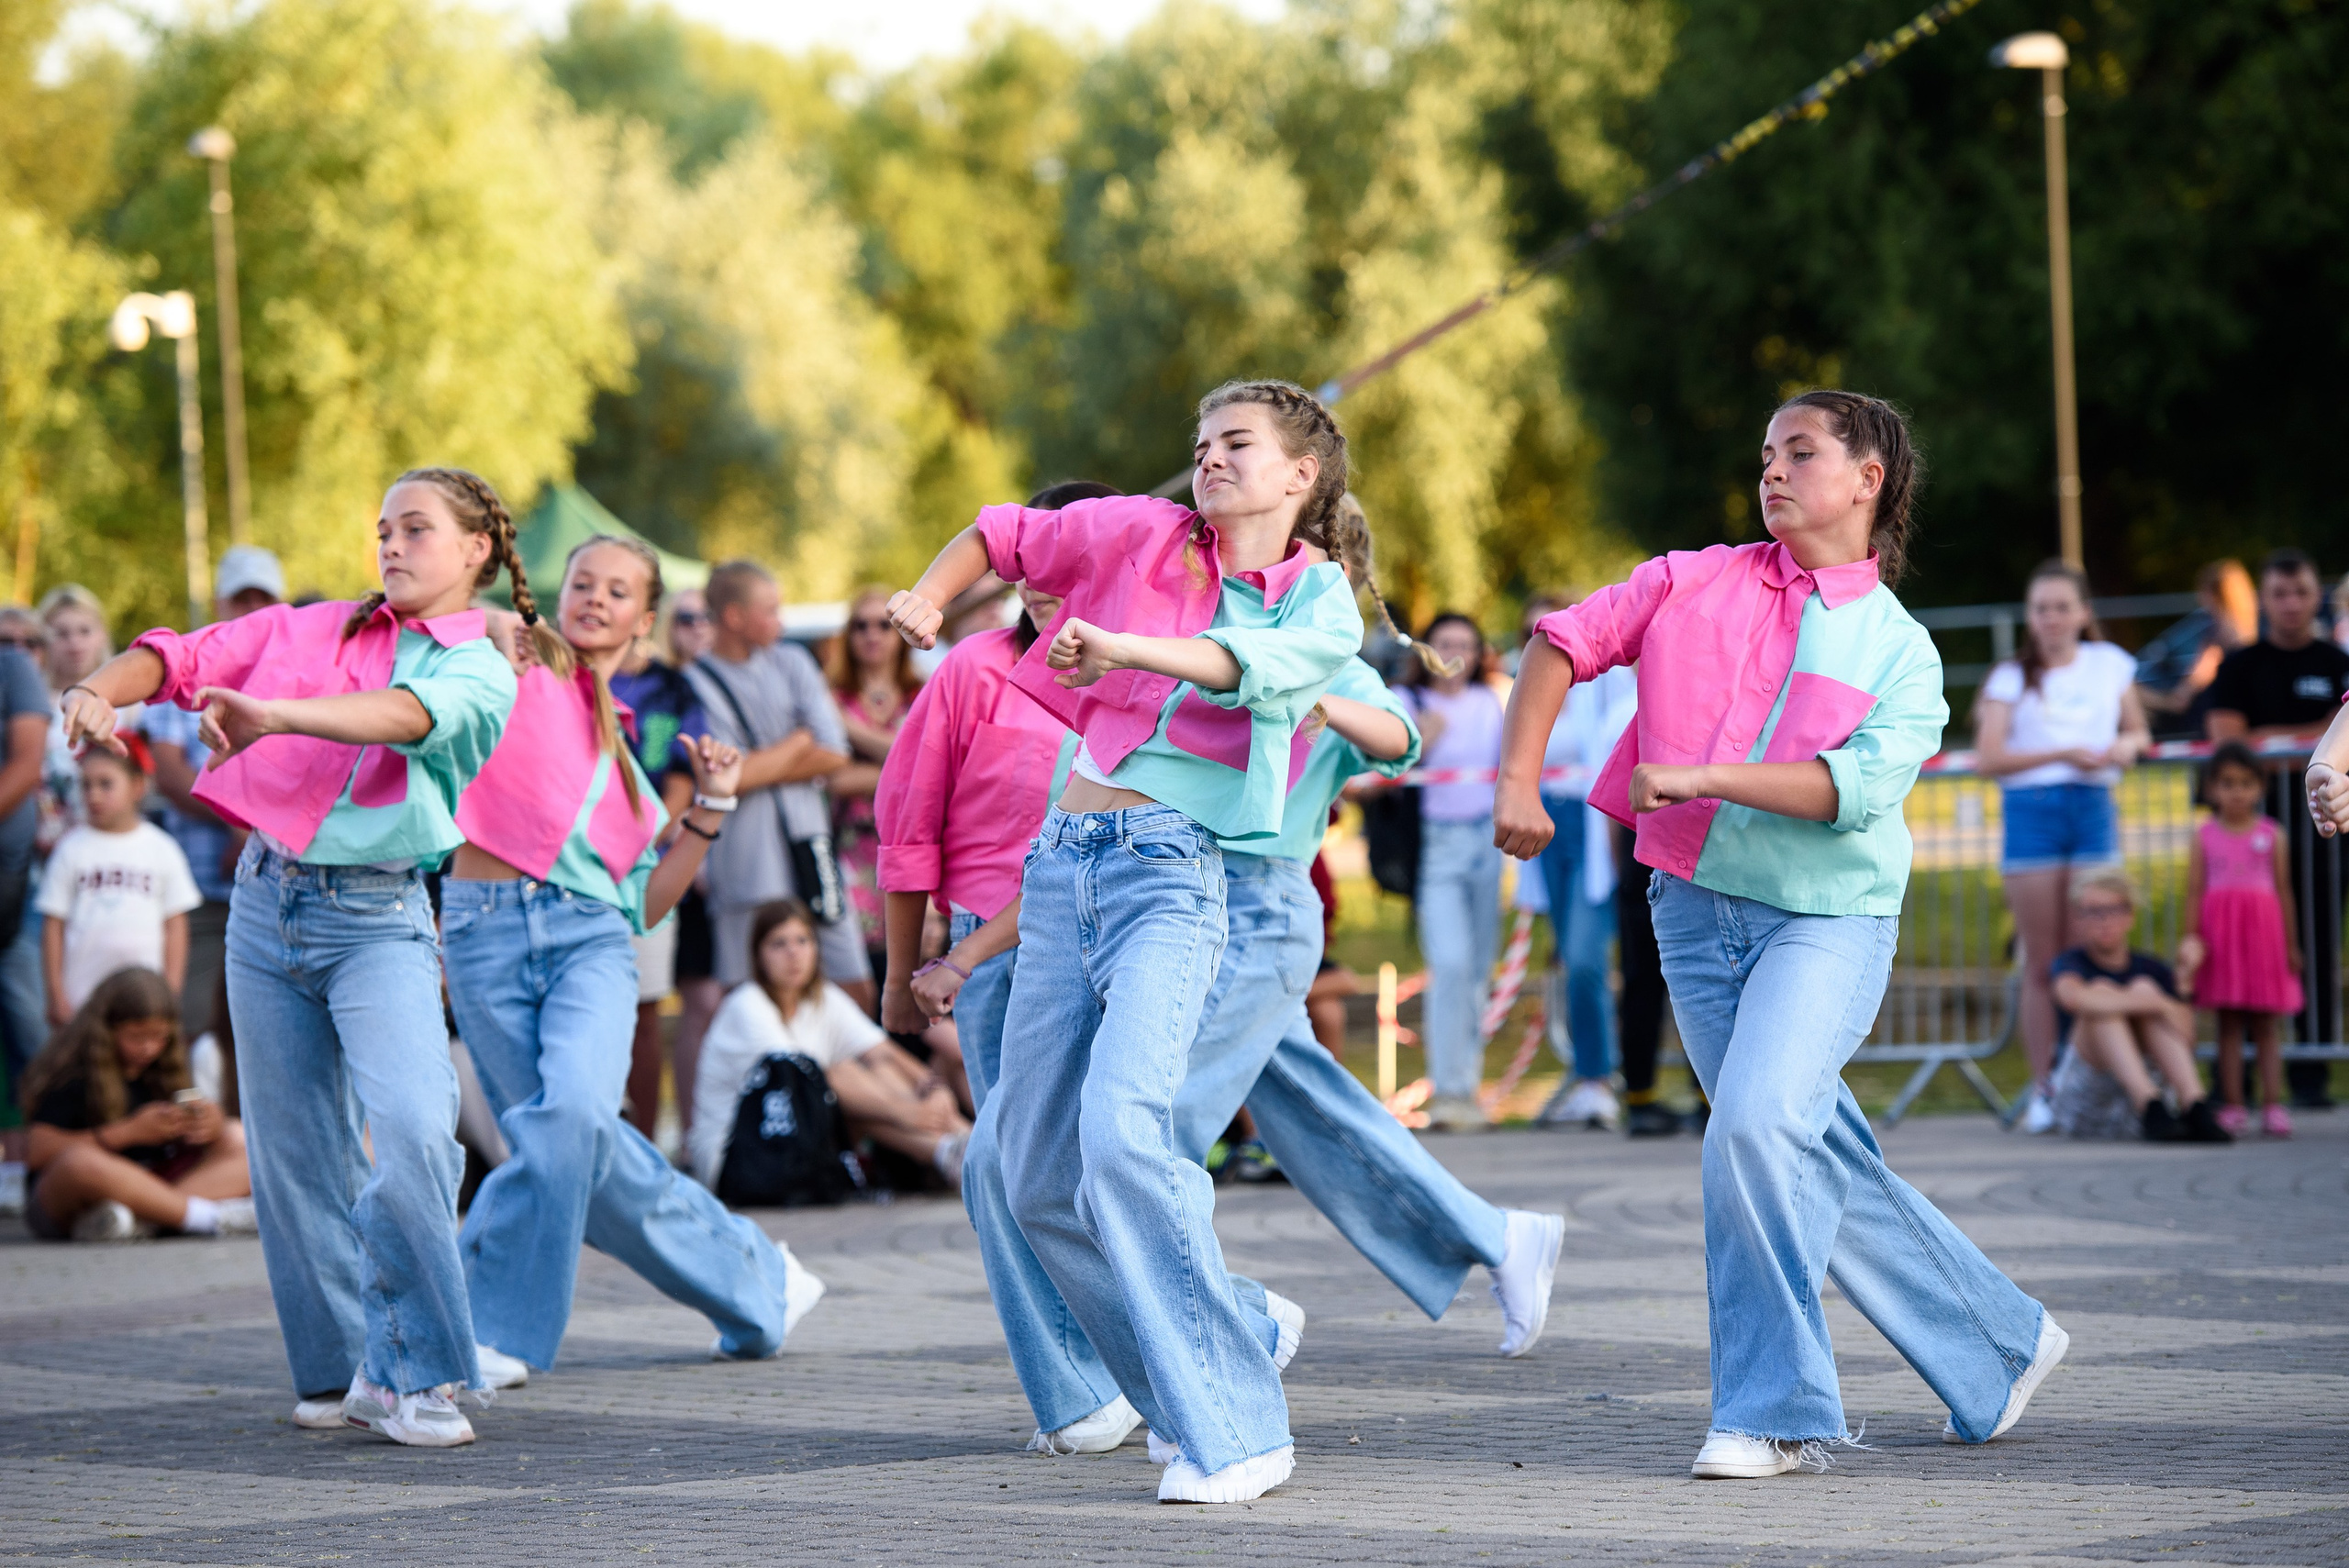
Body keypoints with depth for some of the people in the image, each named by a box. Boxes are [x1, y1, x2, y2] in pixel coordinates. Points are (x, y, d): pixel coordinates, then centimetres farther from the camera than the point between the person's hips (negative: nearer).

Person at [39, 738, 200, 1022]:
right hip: (81, 996, 0)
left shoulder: (161, 848, 6)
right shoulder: (71, 848, 4)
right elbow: (53, 925, 5)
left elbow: (176, 925, 7)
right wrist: (56, 996, 1)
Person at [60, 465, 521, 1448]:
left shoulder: (480, 675, -1)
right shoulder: (311, 630, 12)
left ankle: (410, 1377, -13)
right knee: (294, 1148, 5)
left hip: (379, 921, -4)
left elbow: (402, 715, -23)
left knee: (411, 1128, -21)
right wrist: (101, 689, -17)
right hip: (268, 897, 4)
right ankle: (339, 1372, 17)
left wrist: (275, 715, -39)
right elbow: (190, 658, 5)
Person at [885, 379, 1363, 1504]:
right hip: (1065, 862, 5)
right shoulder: (1142, 534, 10)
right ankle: (1205, 1383, 20)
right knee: (1037, 1176, 4)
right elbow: (1005, 535, 25)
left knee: (1119, 1126, -26)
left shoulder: (1322, 608, 2)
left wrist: (1123, 645, -34)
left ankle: (1235, 1431, -22)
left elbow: (1255, 665, -20)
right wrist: (927, 598, 8)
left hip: (1172, 874, -5)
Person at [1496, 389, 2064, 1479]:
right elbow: (1563, 643, 10)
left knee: (1757, 1124, -24)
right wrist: (1518, 783, -2)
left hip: (1825, 916, -4)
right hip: (1697, 910, 4)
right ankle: (1999, 1345, 23)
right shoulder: (1695, 585, 7)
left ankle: (1774, 1410, -13)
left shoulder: (1900, 653, -1)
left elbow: (1858, 787, -16)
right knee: (1823, 1165, 6)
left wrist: (1697, 776, -21)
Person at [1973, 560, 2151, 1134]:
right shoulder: (2012, 678, 4)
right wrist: (2063, 754, -14)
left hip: (2093, 807, 1)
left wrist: (2127, 746, -2)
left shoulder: (2109, 665, 12)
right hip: (2031, 810, -1)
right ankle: (2043, 1092, 4)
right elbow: (1988, 758, -6)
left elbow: (2139, 730, 22)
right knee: (2042, 964, 0)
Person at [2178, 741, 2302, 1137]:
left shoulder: (2271, 835, 5)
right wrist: (2190, 941, -2)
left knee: (2267, 1025, 1)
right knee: (2228, 1024, 2)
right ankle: (2233, 1106, 3)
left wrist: (2291, 944, 5)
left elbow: (2283, 889, 6)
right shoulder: (2204, 836, 4)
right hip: (2220, 931, 0)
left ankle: (2273, 1104, -1)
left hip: (2264, 928, 0)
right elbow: (2194, 891, 4)